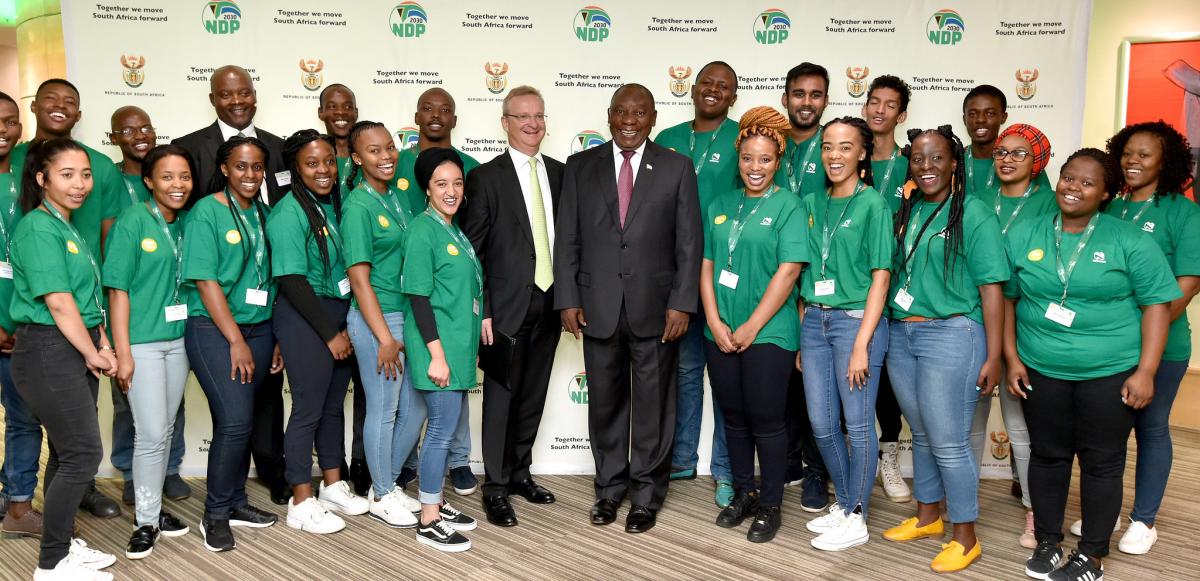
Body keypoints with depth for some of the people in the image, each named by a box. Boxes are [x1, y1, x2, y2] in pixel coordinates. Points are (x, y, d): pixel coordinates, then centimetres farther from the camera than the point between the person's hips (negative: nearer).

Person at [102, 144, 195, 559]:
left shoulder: (185, 225, 7)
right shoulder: (133, 221, -9)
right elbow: (118, 289, -11)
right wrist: (122, 352, -15)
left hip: (178, 339, 6)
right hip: (142, 342, -6)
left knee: (166, 430, 13)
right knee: (151, 434, -5)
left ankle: (154, 506, 27)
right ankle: (146, 521, 9)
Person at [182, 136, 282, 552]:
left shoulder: (263, 214, 10)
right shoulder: (207, 212, -6)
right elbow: (206, 282, -11)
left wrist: (276, 338, 8)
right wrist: (236, 341, -13)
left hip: (258, 327, 5)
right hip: (214, 329, -5)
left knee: (239, 420, 10)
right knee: (236, 421, -12)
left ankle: (235, 502, 25)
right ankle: (215, 515, 4)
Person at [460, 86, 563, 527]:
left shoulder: (559, 173, 9)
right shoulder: (486, 177, -5)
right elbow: (472, 249, -7)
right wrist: (481, 311, -13)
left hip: (549, 303, 5)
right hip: (507, 305, -4)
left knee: (533, 395, 15)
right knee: (500, 396, 3)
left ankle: (520, 471, 31)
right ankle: (495, 487, 15)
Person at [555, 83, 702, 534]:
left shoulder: (677, 168, 2)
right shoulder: (580, 167, 6)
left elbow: (689, 242, -1)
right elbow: (567, 240, 4)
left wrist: (682, 303, -8)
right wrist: (567, 299, -2)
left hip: (656, 309, -1)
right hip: (598, 308, 2)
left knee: (653, 406, 8)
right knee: (605, 403, 12)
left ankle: (646, 495, 24)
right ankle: (610, 488, 30)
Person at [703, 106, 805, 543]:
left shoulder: (788, 207, -4)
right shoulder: (720, 205, 10)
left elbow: (789, 270, -12)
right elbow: (707, 265, 7)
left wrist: (752, 326, -14)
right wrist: (715, 321, -4)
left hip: (768, 333, -4)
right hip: (721, 334, 5)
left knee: (766, 418, 3)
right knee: (734, 415, 13)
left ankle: (771, 504, 19)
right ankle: (743, 493, 29)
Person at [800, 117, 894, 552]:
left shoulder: (873, 204, -5)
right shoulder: (812, 204, 10)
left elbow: (880, 278, -9)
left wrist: (861, 344, -15)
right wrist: (802, 336, 9)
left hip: (856, 320, -5)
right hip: (814, 321, 6)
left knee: (857, 424, 2)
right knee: (822, 424, 10)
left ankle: (857, 518, 17)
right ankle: (845, 502, 30)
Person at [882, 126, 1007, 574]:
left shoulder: (974, 215, -9)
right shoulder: (905, 212, 9)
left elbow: (991, 289, -11)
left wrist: (992, 357, -14)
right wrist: (892, 328, 8)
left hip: (951, 335, -6)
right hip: (901, 334, 6)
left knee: (948, 442, -1)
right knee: (921, 434, 18)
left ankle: (965, 538, 14)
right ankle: (927, 516, 34)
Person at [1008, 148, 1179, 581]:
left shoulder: (1129, 241, -5)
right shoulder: (1024, 237, 3)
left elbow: (1157, 303, -5)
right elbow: (1006, 298, 7)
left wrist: (1145, 371, -11)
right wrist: (1012, 357, 1)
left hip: (1111, 372, -2)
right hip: (1041, 370, 2)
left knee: (1101, 461, 7)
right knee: (1047, 455, 12)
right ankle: (1047, 541, 28)